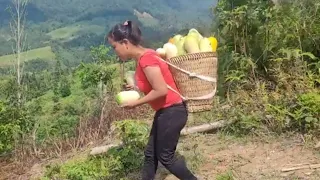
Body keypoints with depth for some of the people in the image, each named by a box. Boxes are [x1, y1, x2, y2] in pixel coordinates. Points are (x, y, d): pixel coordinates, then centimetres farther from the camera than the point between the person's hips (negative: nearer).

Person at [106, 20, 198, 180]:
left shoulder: (146, 59, -22)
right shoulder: (143, 57, 7)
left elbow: (161, 90, -25)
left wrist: (135, 103, -15)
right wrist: (137, 88, 3)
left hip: (172, 112, -10)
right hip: (165, 111, 10)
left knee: (165, 156, 5)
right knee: (150, 154, 15)